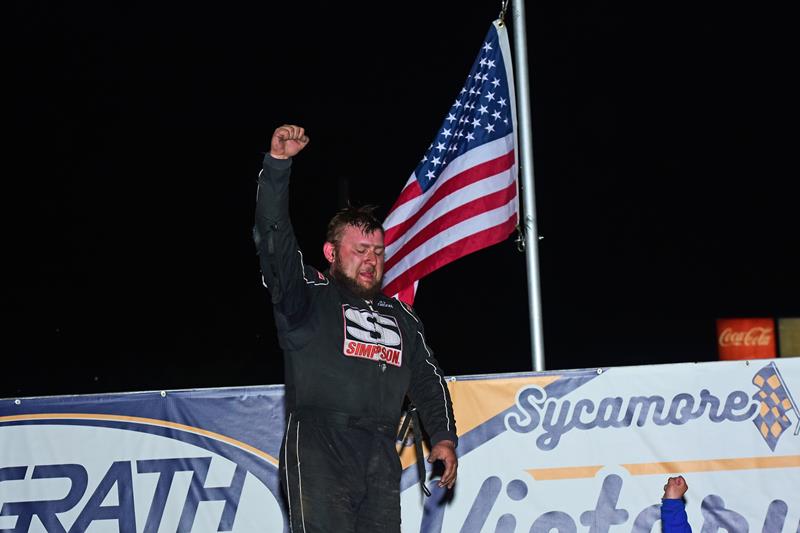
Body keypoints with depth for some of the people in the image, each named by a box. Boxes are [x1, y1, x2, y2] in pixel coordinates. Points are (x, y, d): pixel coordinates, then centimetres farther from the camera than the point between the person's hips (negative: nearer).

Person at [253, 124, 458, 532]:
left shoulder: (401, 318, 25)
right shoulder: (308, 297, 10)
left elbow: (428, 381, 25)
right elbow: (272, 239, -3)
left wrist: (444, 437, 11)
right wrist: (277, 165, -14)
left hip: (380, 458, 5)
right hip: (317, 450, -5)